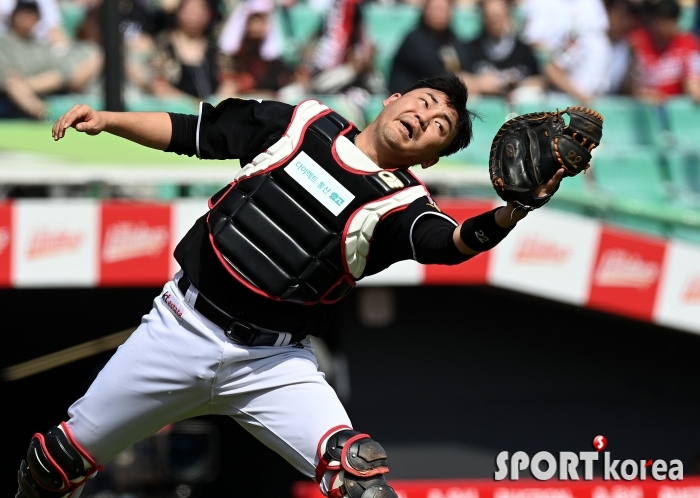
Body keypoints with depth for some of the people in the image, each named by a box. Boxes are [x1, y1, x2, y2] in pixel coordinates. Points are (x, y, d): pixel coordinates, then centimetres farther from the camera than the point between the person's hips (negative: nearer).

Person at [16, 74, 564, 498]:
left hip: (274, 365, -2)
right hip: (184, 326, 2)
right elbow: (193, 133, 10)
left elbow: (448, 242, -27)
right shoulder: (306, 123, 3)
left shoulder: (403, 202, -6)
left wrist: (509, 216, -47)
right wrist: (106, 119, -1)